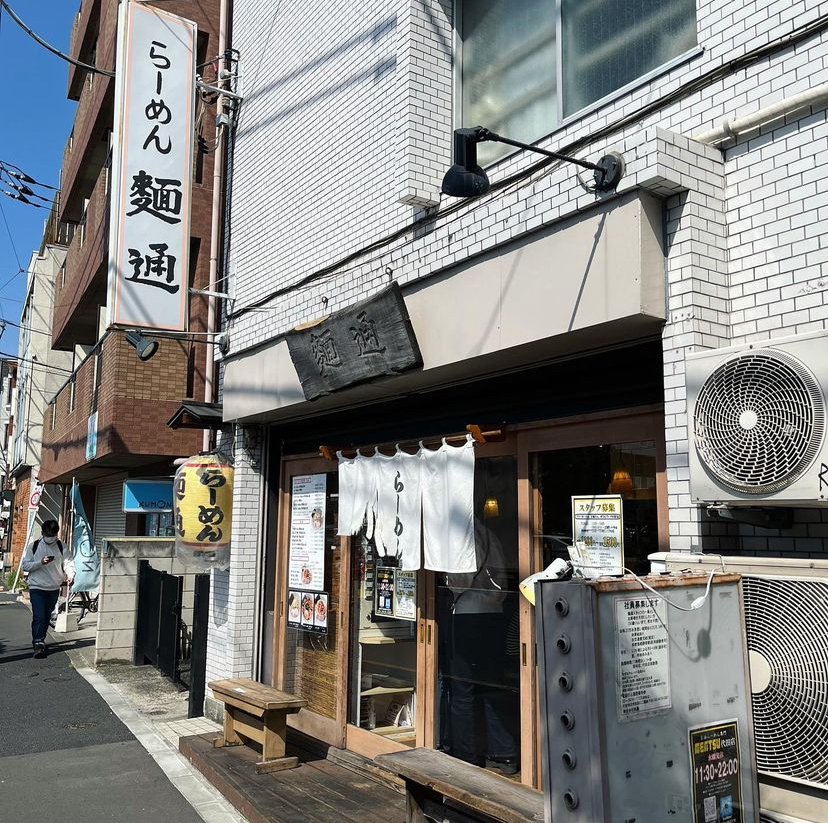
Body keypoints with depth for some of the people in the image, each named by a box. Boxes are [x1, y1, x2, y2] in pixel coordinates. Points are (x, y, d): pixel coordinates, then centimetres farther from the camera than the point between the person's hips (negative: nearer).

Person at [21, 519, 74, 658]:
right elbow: (25, 566, -4)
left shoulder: (61, 547, 3)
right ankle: (38, 644, -10)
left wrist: (70, 575, -23)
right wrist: (41, 563, -20)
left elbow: (68, 563, -3)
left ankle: (40, 640, 30)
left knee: (47, 617, 14)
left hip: (54, 588, 3)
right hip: (37, 588, -3)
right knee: (38, 617, -12)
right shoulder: (33, 546, -2)